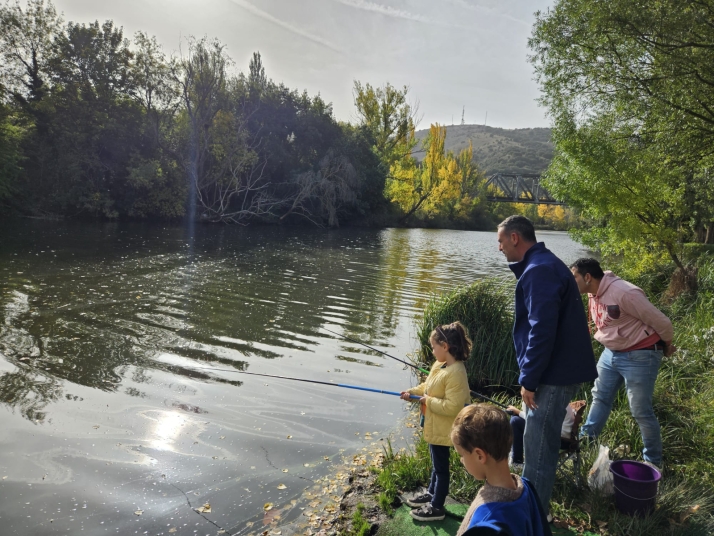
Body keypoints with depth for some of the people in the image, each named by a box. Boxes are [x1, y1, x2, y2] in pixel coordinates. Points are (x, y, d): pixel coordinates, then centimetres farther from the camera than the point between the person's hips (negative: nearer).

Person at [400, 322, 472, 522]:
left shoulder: (456, 373, -30)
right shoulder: (439, 365, 1)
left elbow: (452, 407, -32)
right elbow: (427, 386, 15)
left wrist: (428, 401, -23)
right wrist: (412, 392, 1)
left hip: (442, 430, -9)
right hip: (434, 426, 9)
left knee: (441, 466, 7)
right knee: (436, 463, 25)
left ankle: (437, 507, 22)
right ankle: (431, 494, 43)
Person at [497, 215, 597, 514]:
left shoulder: (540, 270, -19)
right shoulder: (541, 265, 14)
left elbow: (542, 330, -26)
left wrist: (528, 380, -19)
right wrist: (530, 376, 22)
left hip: (554, 374, -11)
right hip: (556, 370, 11)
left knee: (538, 447, -1)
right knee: (538, 443, 21)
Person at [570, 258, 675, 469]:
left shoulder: (625, 293, -27)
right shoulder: (593, 294, 0)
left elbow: (660, 321, -16)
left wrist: (665, 345, 0)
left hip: (639, 357, -8)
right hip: (611, 353, 9)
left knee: (641, 411, 0)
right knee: (600, 398, 14)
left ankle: (653, 461, 17)